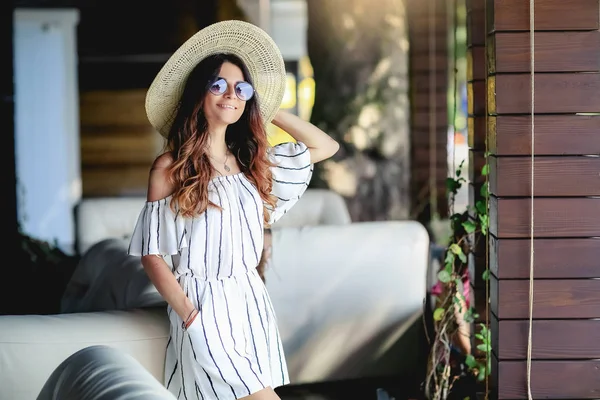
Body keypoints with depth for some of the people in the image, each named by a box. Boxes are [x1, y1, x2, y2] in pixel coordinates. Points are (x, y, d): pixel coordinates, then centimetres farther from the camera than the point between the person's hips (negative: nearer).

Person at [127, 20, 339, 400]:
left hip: (250, 299, 6)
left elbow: (327, 146, 16)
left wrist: (270, 110, 12)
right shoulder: (170, 167, -4)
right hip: (203, 303, -6)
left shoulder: (251, 162, 11)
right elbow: (151, 254, -5)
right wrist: (188, 315, -15)